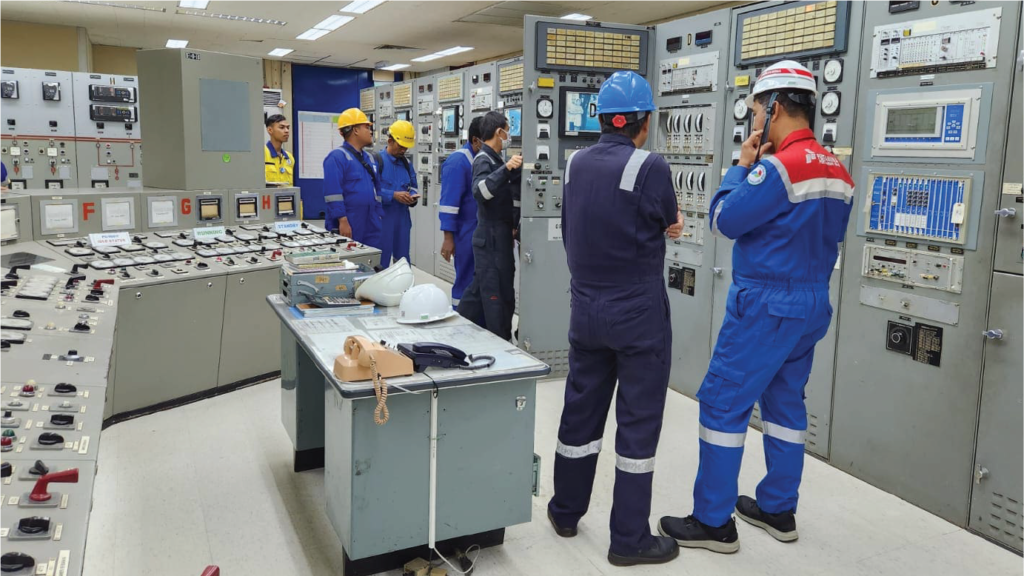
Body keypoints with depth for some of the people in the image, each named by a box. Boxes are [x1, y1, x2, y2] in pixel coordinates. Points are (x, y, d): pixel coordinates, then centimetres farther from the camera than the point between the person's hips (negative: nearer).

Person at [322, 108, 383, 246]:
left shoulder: (370, 158, 18)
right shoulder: (337, 157, -9)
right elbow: (333, 193, -17)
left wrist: (380, 218, 16)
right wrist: (342, 221, -21)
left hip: (371, 227, 8)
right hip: (347, 226, -8)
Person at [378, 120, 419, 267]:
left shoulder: (406, 163, 13)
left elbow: (412, 187, 20)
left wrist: (413, 197, -2)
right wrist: (393, 195, -23)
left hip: (403, 218, 6)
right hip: (383, 218, -6)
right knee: (381, 262, -1)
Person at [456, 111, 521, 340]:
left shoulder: (494, 159, 17)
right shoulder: (484, 160, -13)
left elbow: (504, 192, 28)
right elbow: (479, 190, -32)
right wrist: (506, 169, -43)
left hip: (496, 236, 10)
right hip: (491, 237, -10)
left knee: (479, 288, 15)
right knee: (499, 294, -6)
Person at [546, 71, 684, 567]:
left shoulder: (575, 164, 2)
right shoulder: (651, 167, -17)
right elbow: (669, 225, -1)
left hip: (586, 311, 6)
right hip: (638, 316, -6)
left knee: (580, 410, 17)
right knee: (638, 423, 4)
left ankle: (565, 512, 31)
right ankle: (629, 538, 13)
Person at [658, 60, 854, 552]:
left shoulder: (780, 166, -19)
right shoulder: (838, 171, 9)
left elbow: (723, 221, -13)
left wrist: (742, 166, -2)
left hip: (767, 305, -9)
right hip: (812, 304, 9)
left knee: (722, 404, -2)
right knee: (785, 403, 16)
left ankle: (713, 522, 5)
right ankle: (777, 509, 26)